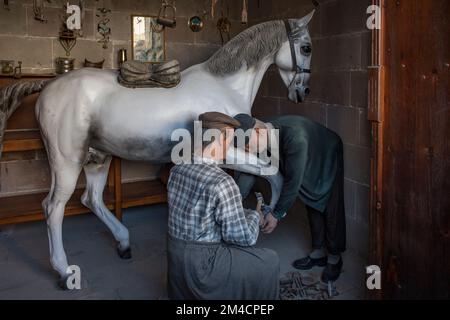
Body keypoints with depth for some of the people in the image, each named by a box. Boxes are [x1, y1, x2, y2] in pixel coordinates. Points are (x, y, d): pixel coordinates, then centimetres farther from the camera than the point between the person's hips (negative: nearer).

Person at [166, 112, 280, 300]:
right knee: (269, 261, 10)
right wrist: (254, 215, 2)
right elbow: (244, 237, -19)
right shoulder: (222, 182, -25)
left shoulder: (177, 169, -2)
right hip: (202, 266, -7)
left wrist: (241, 213, 15)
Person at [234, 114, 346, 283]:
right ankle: (318, 253, 29)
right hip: (310, 167, 6)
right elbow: (248, 171, -18)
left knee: (331, 210, 2)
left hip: (328, 161, -6)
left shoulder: (295, 137, -45)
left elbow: (293, 180, -38)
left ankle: (335, 258, 19)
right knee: (312, 207, 14)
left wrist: (277, 214, -29)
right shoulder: (260, 139, -23)